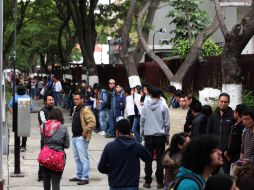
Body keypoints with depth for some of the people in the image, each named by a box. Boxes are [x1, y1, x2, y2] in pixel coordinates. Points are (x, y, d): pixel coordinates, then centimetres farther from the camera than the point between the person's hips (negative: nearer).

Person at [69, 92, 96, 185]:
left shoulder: (85, 110, -15)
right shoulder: (76, 109, 15)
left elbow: (92, 121, -24)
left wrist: (86, 131, -22)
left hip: (81, 138, -10)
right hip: (74, 137, 10)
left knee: (83, 158, -8)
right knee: (77, 158, 16)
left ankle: (85, 178, -6)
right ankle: (79, 176, 25)